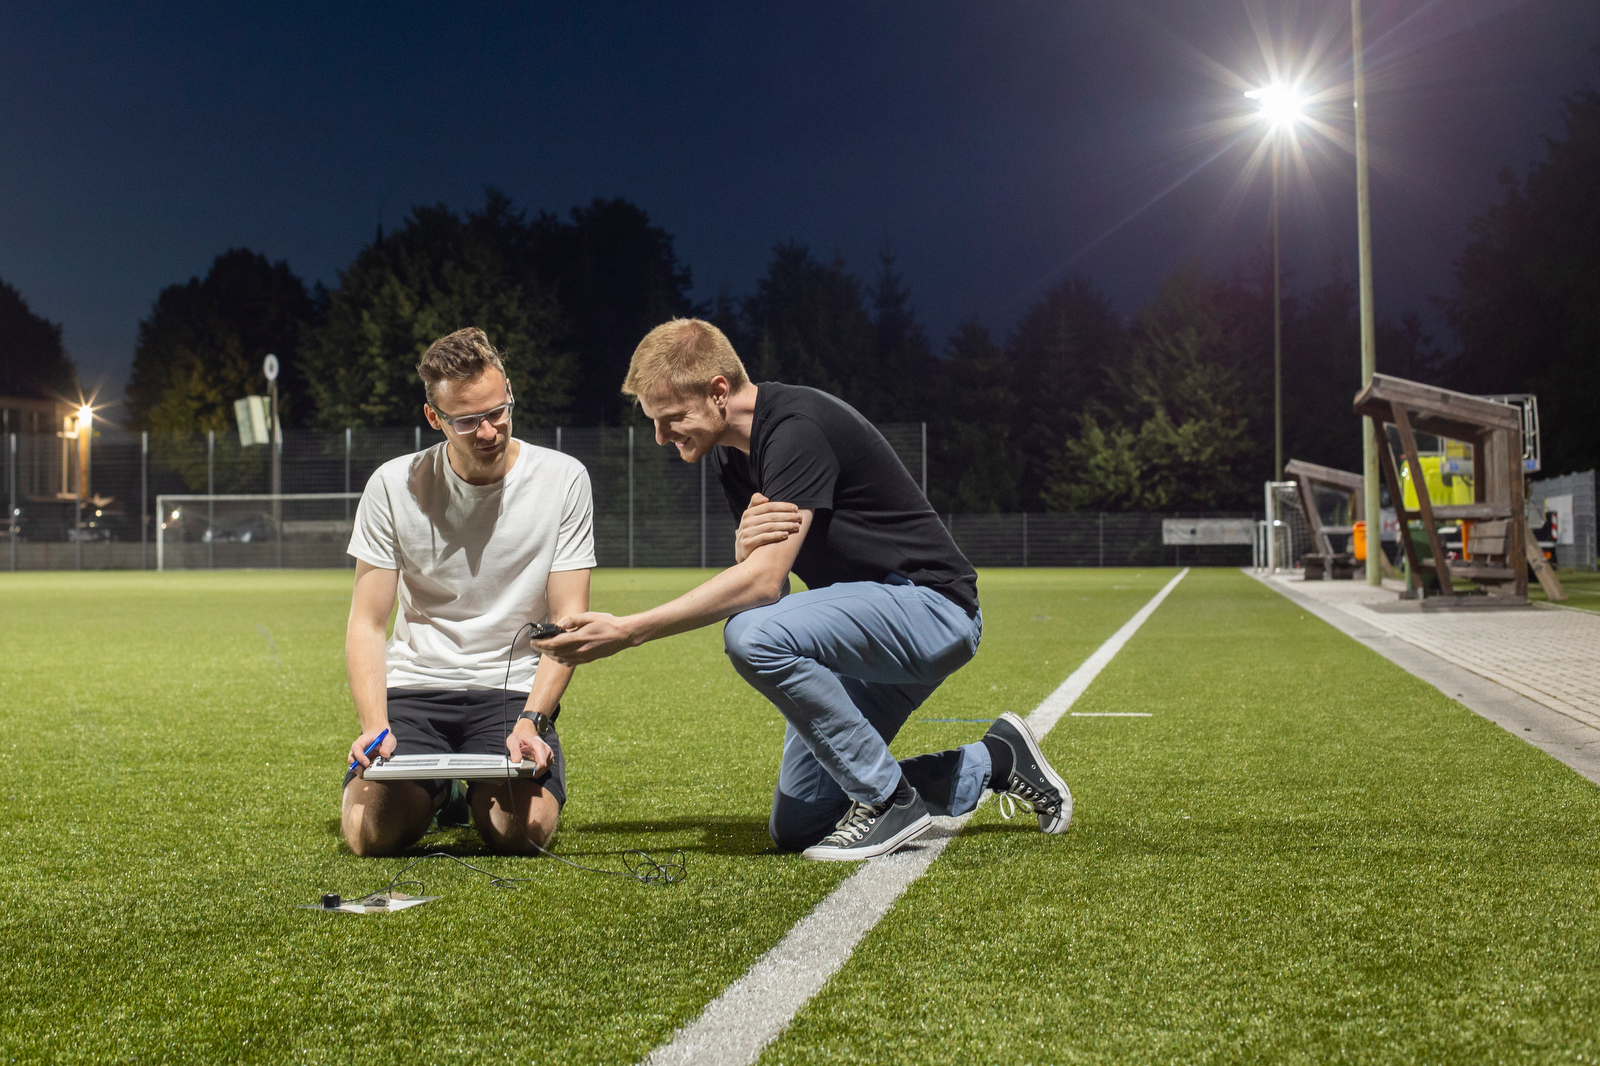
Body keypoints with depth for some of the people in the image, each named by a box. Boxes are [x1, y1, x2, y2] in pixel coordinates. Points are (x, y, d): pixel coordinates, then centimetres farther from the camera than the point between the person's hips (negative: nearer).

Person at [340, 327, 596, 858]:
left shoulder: (562, 479, -3)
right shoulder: (393, 485, -2)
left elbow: (569, 621, -4)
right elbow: (367, 623, -1)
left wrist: (531, 721, -20)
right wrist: (375, 727, -18)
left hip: (515, 689, -1)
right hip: (414, 687, 1)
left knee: (522, 830, -26)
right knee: (371, 832, -22)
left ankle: (481, 792, 14)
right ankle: (435, 789, 16)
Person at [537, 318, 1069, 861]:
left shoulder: (797, 428, -23)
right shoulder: (729, 449, 7)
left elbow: (764, 583, -30)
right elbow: (752, 573, 5)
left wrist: (627, 631, -29)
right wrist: (745, 544, -20)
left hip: (932, 608, -10)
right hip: (871, 623, 10)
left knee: (754, 635, -33)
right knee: (794, 829, 8)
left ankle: (888, 799, -15)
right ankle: (992, 761, 20)